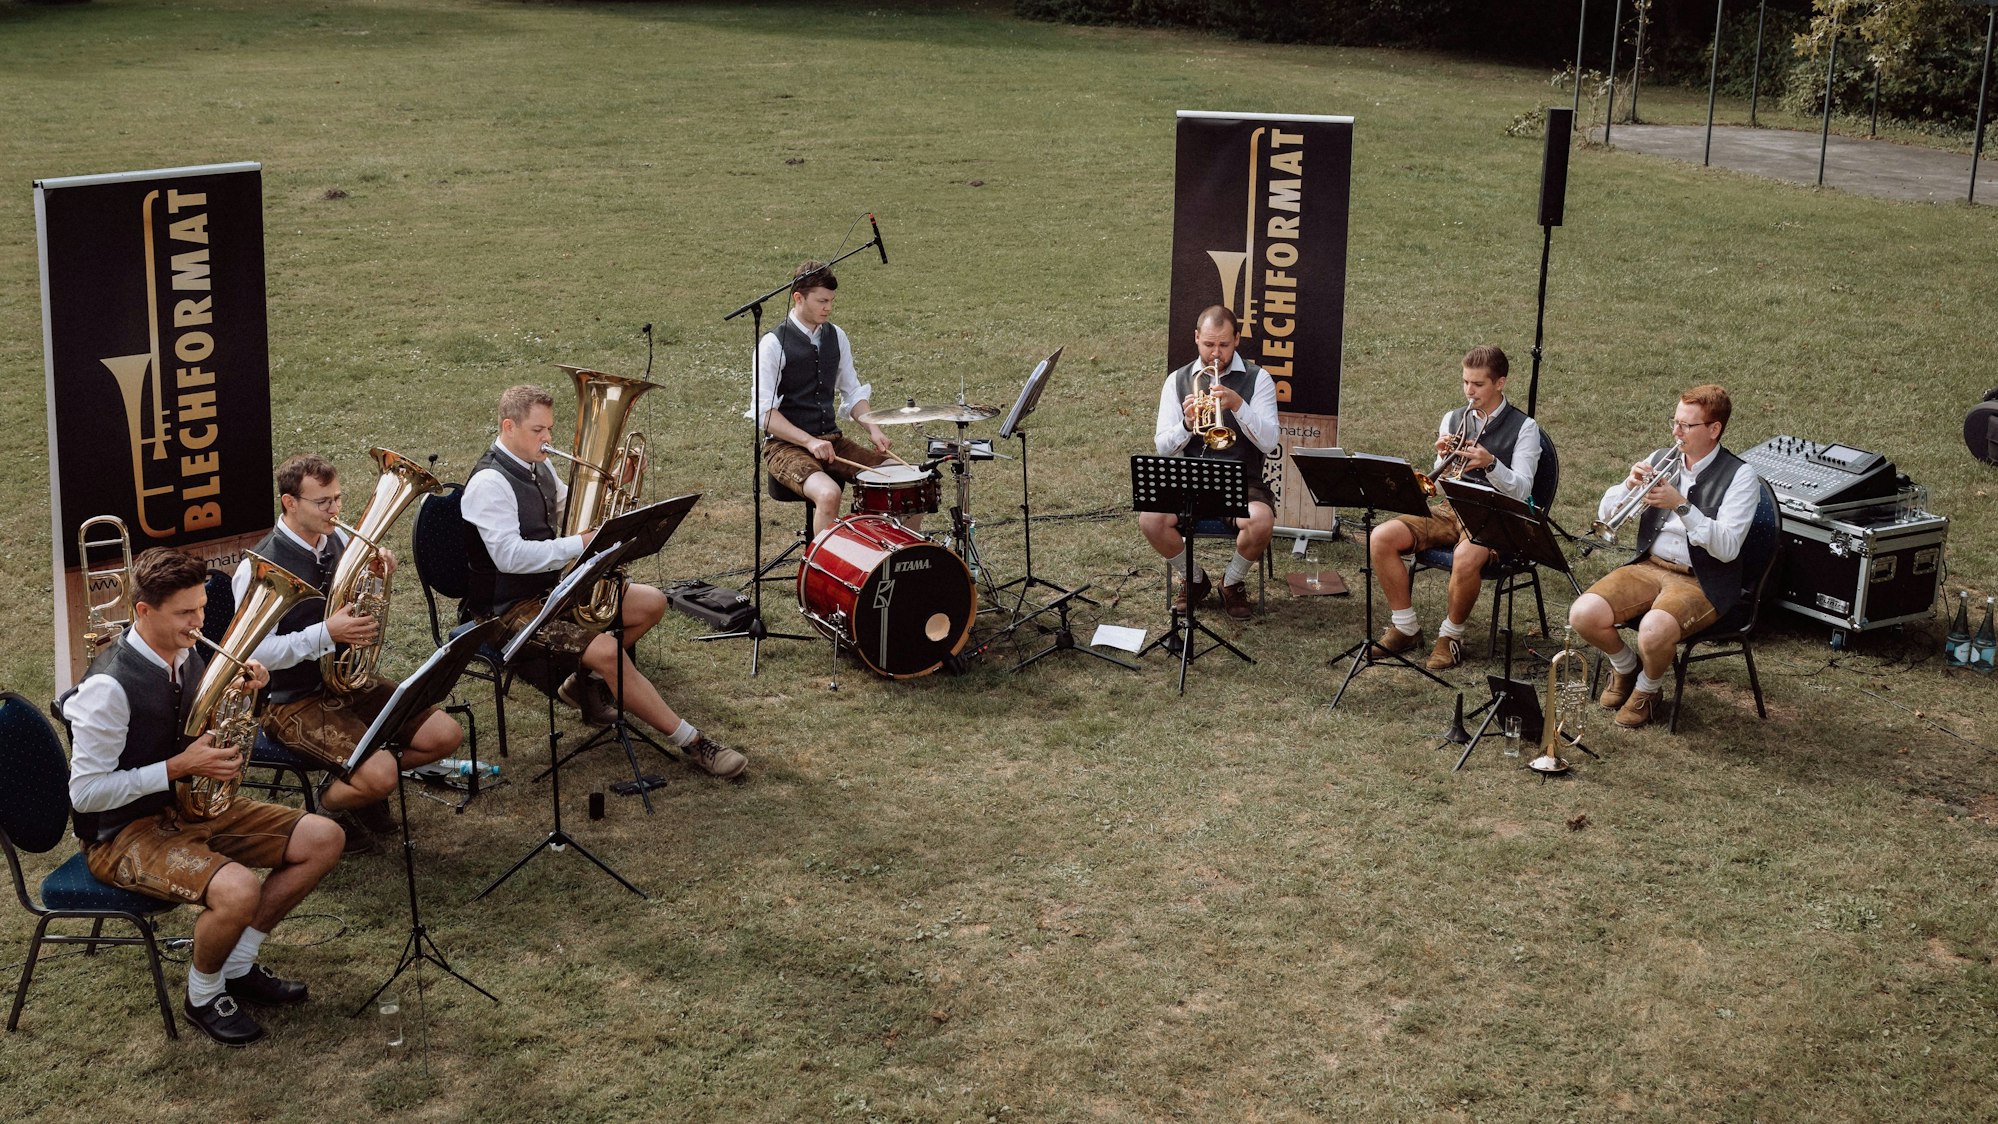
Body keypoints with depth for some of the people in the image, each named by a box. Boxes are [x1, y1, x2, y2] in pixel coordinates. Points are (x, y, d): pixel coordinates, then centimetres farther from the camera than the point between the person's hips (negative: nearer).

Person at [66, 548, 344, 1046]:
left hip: (189, 804, 9)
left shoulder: (187, 656, 1)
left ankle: (238, 966, 9)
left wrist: (239, 692, -5)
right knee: (238, 891, -34)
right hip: (123, 832, -8)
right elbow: (85, 793, -22)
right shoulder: (110, 686, -24)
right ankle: (204, 995, -2)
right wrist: (179, 767, -24)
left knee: (323, 839, -3)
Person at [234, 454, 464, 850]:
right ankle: (329, 805, 9)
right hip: (293, 699, -7)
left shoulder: (339, 540, 0)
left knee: (445, 736, -3)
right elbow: (255, 654, -23)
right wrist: (326, 633, -30)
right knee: (381, 777, -25)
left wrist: (381, 577, -6)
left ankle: (363, 782, 18)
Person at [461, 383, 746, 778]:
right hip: (511, 607, -10)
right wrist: (580, 544, -28)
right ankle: (692, 743, -20)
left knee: (651, 603, 4)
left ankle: (585, 682, 11)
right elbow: (510, 556, -29)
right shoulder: (489, 483, -20)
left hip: (553, 585, 10)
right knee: (608, 650, -27)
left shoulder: (538, 467, 8)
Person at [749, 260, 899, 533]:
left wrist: (872, 428, -5)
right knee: (828, 494, -37)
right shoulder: (773, 344, -11)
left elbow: (852, 393, 15)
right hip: (786, 446, -6)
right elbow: (764, 412, -14)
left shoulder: (836, 337, 8)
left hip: (832, 439, 6)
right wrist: (809, 441, -26)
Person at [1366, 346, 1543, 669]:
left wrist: (1490, 464, -26)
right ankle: (1405, 627, -5)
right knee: (1380, 539, -17)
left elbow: (1521, 491, -9)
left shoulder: (1524, 427, -2)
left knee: (1466, 558, -39)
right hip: (1450, 510, 5)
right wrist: (1442, 458, -10)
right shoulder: (1453, 419, 12)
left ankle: (1451, 635, -13)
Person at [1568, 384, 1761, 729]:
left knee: (1654, 632, -34)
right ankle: (1625, 666, 13)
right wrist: (1629, 485, -14)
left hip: (1702, 581, -5)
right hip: (1649, 566, 5)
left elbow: (1727, 548, -19)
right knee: (1583, 615, -19)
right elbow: (1605, 515, 7)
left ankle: (1647, 688, 1)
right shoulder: (1660, 460, 7)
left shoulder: (1740, 476, -8)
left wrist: (1681, 505, -26)